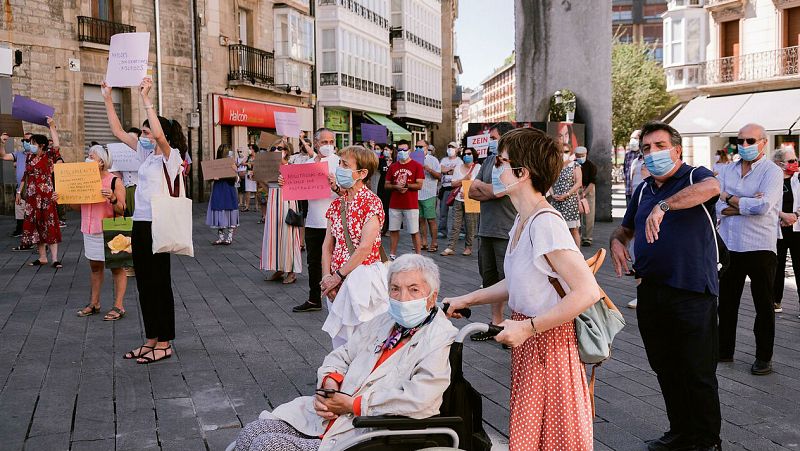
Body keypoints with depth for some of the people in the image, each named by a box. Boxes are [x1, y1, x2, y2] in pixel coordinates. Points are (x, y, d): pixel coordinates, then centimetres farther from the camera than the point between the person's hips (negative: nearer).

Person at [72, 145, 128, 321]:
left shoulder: (115, 181, -10)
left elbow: (122, 210, -12)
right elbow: (78, 206, 16)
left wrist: (113, 198, -30)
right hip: (90, 231, 7)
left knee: (116, 267, 1)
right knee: (95, 267, 16)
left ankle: (118, 306, 5)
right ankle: (94, 303, 27)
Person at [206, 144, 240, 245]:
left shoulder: (231, 163, -1)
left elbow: (235, 179, -3)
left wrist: (234, 171, -21)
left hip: (229, 190, -2)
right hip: (218, 190, 2)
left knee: (229, 214, 2)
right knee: (219, 214, 5)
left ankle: (229, 237, 10)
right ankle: (221, 237, 14)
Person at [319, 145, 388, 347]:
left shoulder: (371, 202, -12)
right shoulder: (337, 204, 9)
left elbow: (365, 248, -18)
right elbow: (328, 245, 7)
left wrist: (338, 276, -14)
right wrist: (327, 277, -6)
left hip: (364, 276, -6)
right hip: (338, 283, 7)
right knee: (340, 340, 14)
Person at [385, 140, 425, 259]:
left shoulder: (417, 166, -2)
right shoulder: (393, 167, 10)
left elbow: (419, 185, -8)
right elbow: (386, 185, 9)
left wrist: (406, 185, -16)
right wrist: (396, 186, -10)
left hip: (411, 205, -4)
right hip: (394, 205, 4)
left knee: (414, 231, -1)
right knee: (393, 230, 9)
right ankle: (392, 255, 19)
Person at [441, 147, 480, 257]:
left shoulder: (478, 167, 1)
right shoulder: (458, 168, 14)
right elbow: (453, 183, 8)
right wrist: (464, 179, -6)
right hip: (458, 200, 3)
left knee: (470, 225, 0)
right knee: (455, 225, 1)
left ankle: (468, 247, 11)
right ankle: (450, 247, 1)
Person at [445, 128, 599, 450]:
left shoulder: (545, 222, -22)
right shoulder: (522, 220, 7)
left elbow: (587, 291, -27)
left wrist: (529, 327, -24)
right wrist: (466, 300, 13)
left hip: (548, 342, -9)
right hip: (526, 342, 9)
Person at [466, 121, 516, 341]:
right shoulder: (488, 161, 14)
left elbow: (498, 191, -21)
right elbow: (472, 192, 9)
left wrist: (480, 186, -3)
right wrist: (490, 192, -8)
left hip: (507, 232, -8)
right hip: (487, 230, 8)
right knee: (491, 279, 15)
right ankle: (496, 324, 28)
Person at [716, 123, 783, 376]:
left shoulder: (772, 172, -6)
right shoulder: (727, 171, 9)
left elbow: (763, 206, -22)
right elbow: (715, 206, -2)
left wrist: (730, 199, -10)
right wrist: (746, 204, -15)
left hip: (760, 248, -5)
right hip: (729, 246, 5)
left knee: (763, 306, 7)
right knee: (726, 302, 13)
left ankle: (764, 358, 18)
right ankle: (724, 350, 26)